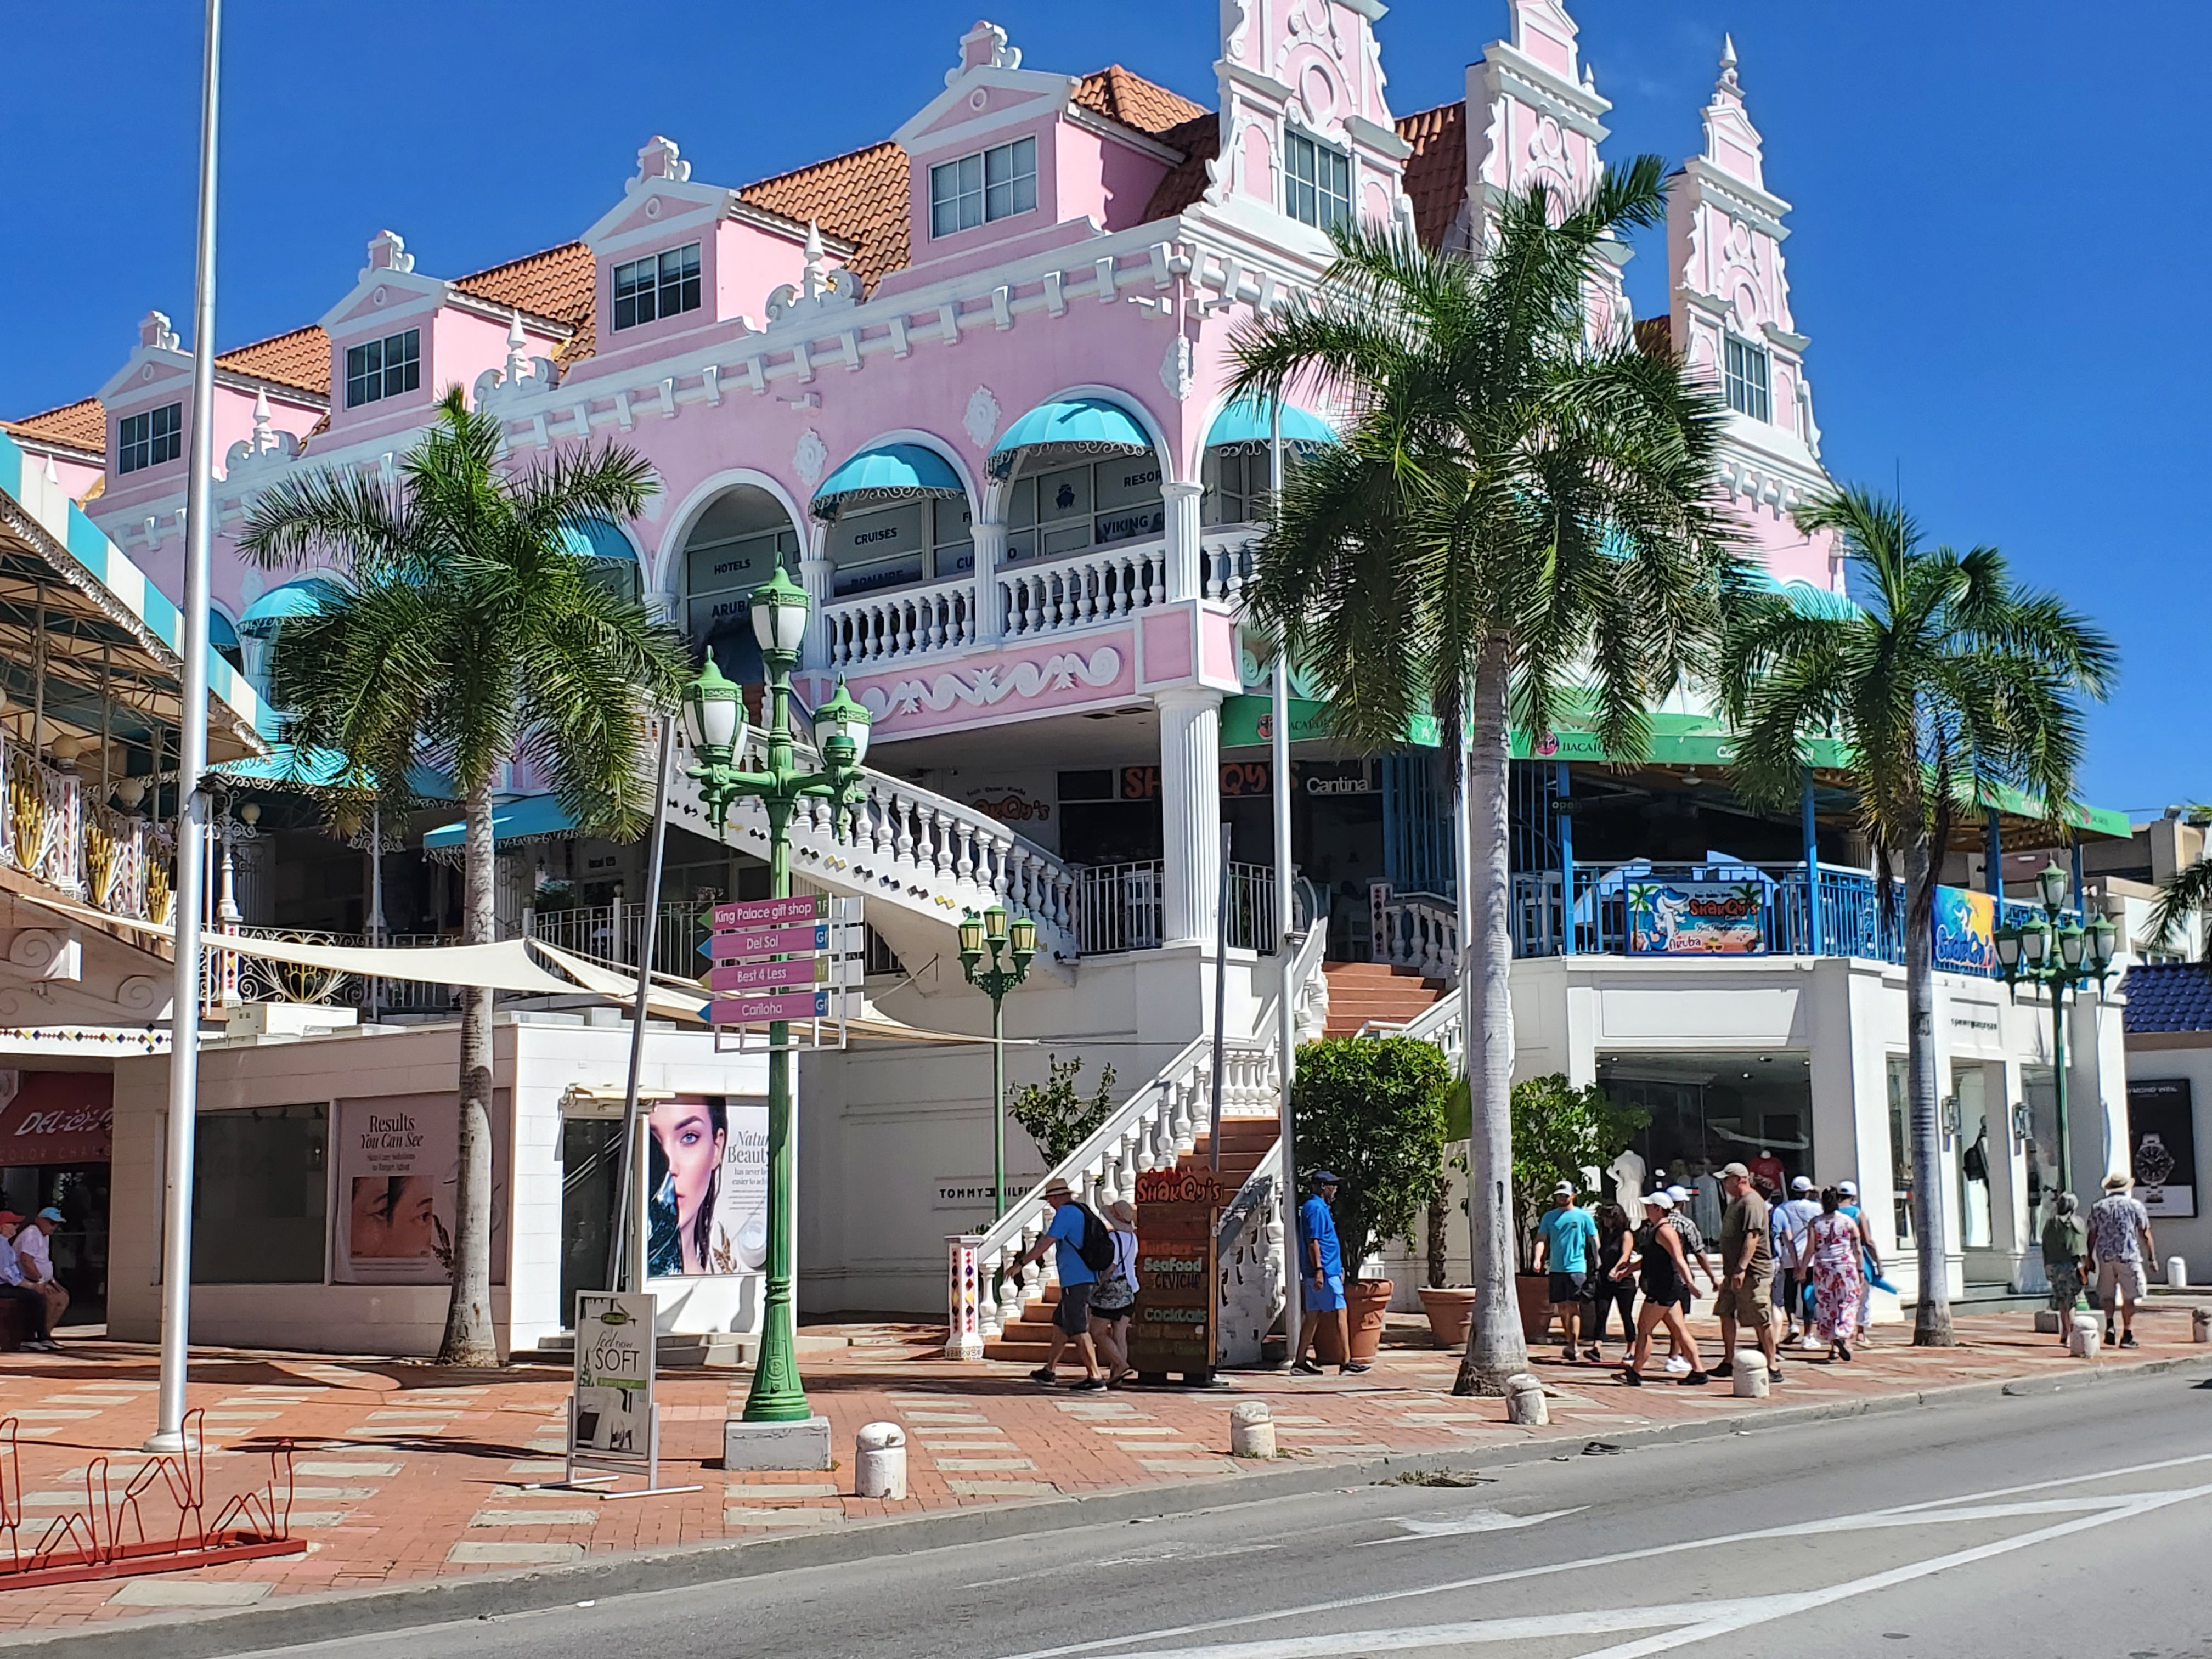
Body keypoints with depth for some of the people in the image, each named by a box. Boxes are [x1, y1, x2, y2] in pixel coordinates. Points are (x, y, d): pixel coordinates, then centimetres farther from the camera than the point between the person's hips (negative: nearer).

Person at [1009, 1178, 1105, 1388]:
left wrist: (1020, 1264, -11)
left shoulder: (1066, 1213, -11)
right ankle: (1049, 1372, 25)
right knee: (1060, 1324, 18)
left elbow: (1046, 1243, -15)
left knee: (1078, 1331, -9)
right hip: (1087, 1279, 10)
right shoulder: (1083, 1212, 17)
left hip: (1075, 1281, -10)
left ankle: (1095, 1377, -12)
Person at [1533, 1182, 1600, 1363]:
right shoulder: (1549, 1217, 10)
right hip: (1556, 1269, 4)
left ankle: (1572, 1347, -15)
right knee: (1562, 1308, 10)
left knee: (1573, 1307, -12)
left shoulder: (1584, 1216, 1)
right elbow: (1542, 1239, 7)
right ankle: (1568, 1340, 22)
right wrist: (1538, 1259, -10)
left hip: (1576, 1268, -4)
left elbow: (1594, 1240, 3)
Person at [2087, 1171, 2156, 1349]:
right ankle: (2127, 1335, 1)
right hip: (2129, 1256, -3)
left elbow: (2092, 1235, 8)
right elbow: (2145, 1235, 0)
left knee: (2107, 1294, 15)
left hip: (2104, 1256, 3)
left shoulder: (2097, 1206, 7)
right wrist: (2152, 1257, 6)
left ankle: (2109, 1324, -5)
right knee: (2129, 1297, 3)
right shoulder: (2135, 1205, 1)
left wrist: (2089, 1258, 16)